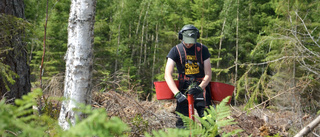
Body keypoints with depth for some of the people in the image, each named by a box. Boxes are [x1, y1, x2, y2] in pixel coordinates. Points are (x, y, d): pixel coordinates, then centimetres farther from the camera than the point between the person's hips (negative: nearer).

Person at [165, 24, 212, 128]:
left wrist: (200, 87, -22)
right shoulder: (176, 50, -2)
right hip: (183, 89, 0)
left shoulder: (203, 49, 1)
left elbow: (208, 75, -2)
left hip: (200, 88, 0)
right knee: (181, 123, -9)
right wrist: (177, 93, -24)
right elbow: (168, 74, -11)